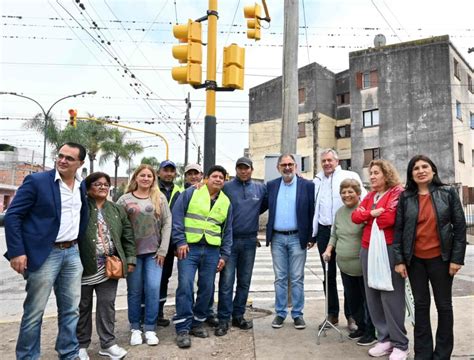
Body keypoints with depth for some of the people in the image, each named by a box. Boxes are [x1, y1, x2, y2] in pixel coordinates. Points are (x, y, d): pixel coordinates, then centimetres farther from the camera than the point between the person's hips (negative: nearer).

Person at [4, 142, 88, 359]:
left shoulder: (81, 186, 8)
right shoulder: (36, 181, -9)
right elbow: (12, 216, -10)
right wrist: (16, 252, -16)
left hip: (72, 253, 6)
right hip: (45, 254, -5)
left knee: (71, 310, 13)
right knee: (34, 312, 5)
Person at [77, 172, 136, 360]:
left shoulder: (117, 210, 10)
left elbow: (128, 235, 10)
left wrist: (130, 258, 4)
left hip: (109, 266, 3)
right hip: (84, 266, -3)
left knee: (107, 304, 9)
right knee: (83, 306, 11)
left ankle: (107, 343, 21)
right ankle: (81, 345, 27)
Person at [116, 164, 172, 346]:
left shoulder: (160, 198, 3)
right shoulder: (125, 199, 1)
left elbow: (167, 224, 1)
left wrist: (163, 250, -5)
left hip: (154, 251, 0)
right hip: (133, 252, 0)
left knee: (153, 289, -2)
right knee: (134, 291, 7)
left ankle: (150, 329, 13)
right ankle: (135, 328, 22)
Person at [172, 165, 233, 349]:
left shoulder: (226, 202, 12)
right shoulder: (191, 192, -1)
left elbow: (227, 231, 15)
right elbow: (177, 216, -5)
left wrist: (224, 255, 9)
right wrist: (180, 241, -12)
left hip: (212, 251, 4)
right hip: (189, 247, -4)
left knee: (207, 288, 9)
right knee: (185, 285, -9)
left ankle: (197, 322, 26)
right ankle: (182, 328, 2)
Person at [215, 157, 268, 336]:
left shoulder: (260, 188, 7)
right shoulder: (226, 187, -2)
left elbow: (266, 205, 19)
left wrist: (252, 214, 9)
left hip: (249, 241, 3)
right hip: (229, 240, -3)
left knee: (244, 281, 11)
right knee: (226, 282, -2)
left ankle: (238, 316, 25)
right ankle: (224, 319, 8)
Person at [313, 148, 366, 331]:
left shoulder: (350, 176, 0)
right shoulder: (317, 182, 13)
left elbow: (363, 199, -1)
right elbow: (314, 207, 13)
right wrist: (312, 233, 10)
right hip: (324, 231, 4)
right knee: (328, 274, 12)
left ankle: (351, 316, 16)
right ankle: (332, 314, 24)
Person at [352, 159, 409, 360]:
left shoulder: (398, 192, -5)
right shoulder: (370, 196, 17)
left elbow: (389, 218, -19)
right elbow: (355, 216, 6)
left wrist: (366, 216, -2)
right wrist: (373, 213, -11)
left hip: (388, 249, -7)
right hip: (367, 249, 7)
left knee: (390, 296, -2)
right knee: (372, 295, 9)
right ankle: (384, 339, 21)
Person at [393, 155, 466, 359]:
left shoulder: (448, 193, -2)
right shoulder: (405, 198, 0)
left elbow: (459, 226, -3)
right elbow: (398, 229, 0)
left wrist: (457, 258, -8)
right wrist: (399, 260, -5)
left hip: (440, 258, -1)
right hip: (415, 259, 1)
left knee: (444, 305, 11)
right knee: (421, 305, 10)